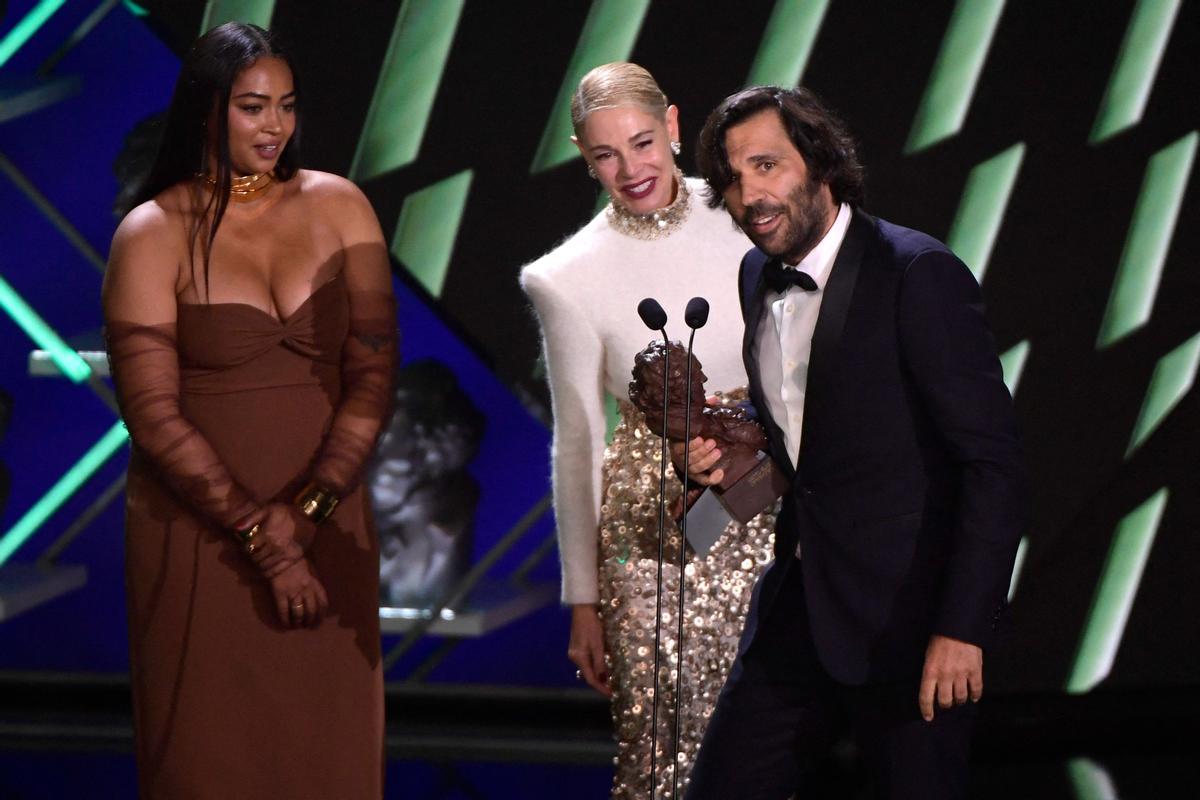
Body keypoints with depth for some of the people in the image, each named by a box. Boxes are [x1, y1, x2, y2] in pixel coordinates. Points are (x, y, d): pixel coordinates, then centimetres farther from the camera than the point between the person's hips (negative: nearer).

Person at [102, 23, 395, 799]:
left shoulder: (338, 207, 4)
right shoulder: (153, 234, -5)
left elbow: (374, 374, -2)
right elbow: (154, 415, -10)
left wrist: (307, 512, -14)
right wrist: (262, 538, -14)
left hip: (327, 524, 3)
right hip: (198, 531, -3)